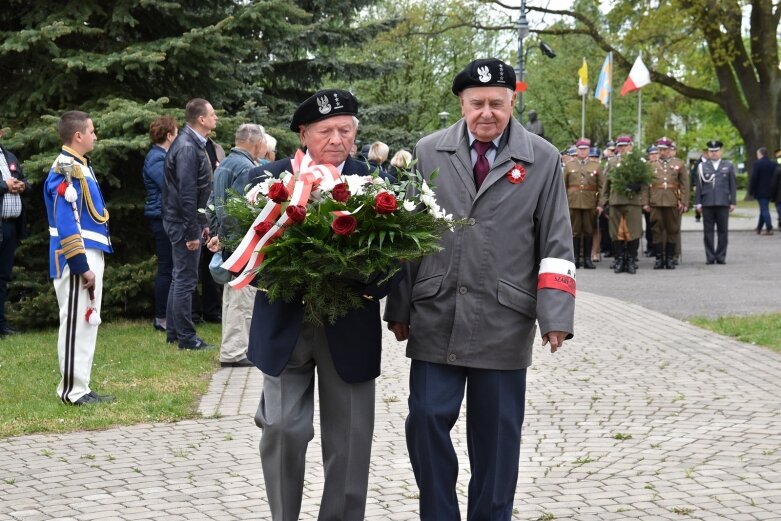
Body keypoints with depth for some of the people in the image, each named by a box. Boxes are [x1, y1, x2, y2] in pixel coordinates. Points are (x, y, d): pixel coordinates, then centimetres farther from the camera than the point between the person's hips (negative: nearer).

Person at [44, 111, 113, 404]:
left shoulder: (79, 166, 15)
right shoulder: (67, 170, -17)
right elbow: (66, 224, -22)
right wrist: (81, 267, -23)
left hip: (90, 255, 10)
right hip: (77, 259, -10)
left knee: (87, 322, 13)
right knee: (76, 323, -5)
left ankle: (79, 387, 20)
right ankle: (72, 391, 1)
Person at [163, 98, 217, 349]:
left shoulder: (193, 143, 12)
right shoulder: (187, 147, -19)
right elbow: (186, 194, -23)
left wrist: (202, 224, 18)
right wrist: (192, 232, -22)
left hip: (183, 222, 10)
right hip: (184, 223, -10)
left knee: (180, 277, 16)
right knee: (185, 279, -4)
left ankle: (173, 332, 25)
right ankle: (186, 337, 2)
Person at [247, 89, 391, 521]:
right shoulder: (268, 179, -1)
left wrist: (374, 283, -21)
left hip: (349, 329, 1)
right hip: (285, 325, -1)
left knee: (349, 437, 7)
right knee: (283, 428, -4)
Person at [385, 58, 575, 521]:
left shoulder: (543, 159, 2)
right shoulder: (429, 152, 5)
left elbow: (556, 243, 1)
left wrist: (555, 314, -7)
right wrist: (399, 308, 4)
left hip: (504, 320, -1)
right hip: (436, 315, 1)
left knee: (497, 430, 7)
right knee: (427, 419, -1)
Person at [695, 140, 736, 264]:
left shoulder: (728, 166, 10)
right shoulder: (702, 166, 9)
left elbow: (733, 185, 8)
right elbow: (699, 185, 7)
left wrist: (733, 202, 2)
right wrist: (698, 202, 1)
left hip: (723, 203, 0)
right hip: (707, 203, 0)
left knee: (723, 231, 1)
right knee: (708, 231, 0)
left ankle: (721, 257, 7)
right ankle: (710, 257, 5)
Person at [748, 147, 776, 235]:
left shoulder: (757, 164, -12)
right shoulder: (774, 164, 7)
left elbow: (753, 179, -14)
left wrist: (751, 191, -7)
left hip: (760, 191, -6)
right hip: (770, 191, 6)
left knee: (764, 209, -4)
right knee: (764, 209, 16)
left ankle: (769, 229, -9)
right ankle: (759, 228, 24)